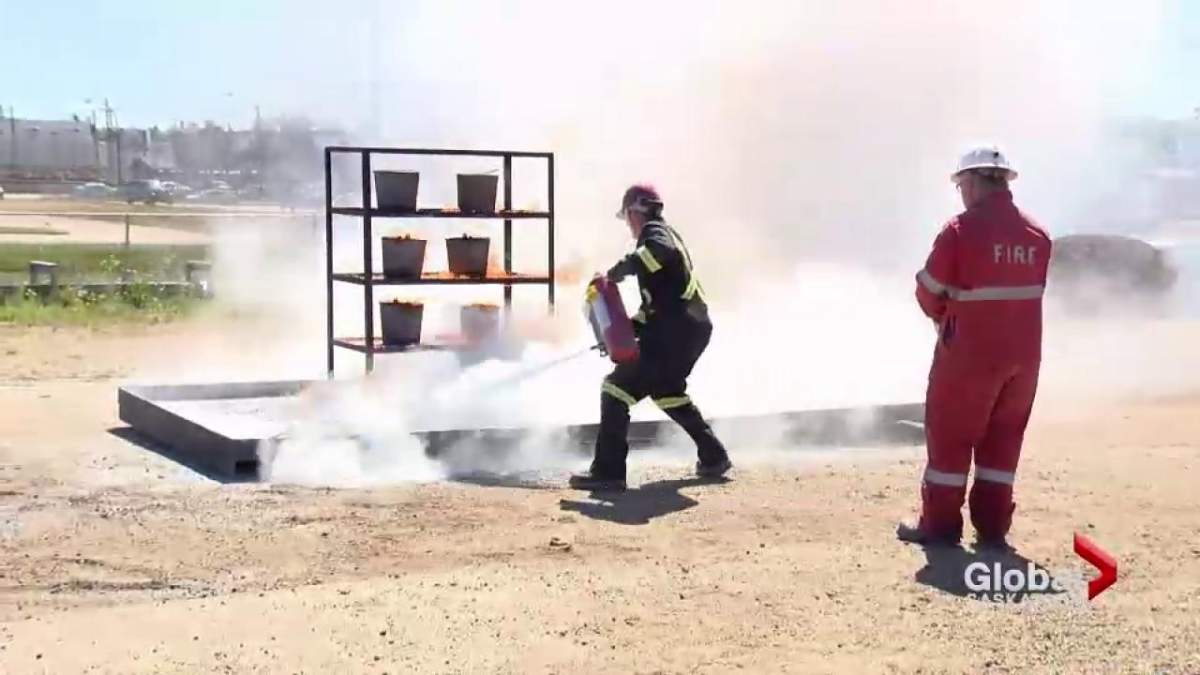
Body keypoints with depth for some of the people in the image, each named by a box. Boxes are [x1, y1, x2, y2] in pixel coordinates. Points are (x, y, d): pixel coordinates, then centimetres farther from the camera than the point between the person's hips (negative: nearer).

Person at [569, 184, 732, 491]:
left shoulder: (655, 232, -4)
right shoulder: (667, 235, 26)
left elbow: (660, 251, -33)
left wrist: (619, 271, -27)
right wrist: (631, 327, 20)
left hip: (674, 332, -10)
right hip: (692, 328, 10)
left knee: (618, 389, -8)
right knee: (666, 390, 29)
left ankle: (608, 471, -11)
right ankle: (714, 457, 31)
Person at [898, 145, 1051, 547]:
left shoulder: (961, 229, -13)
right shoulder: (1036, 233, 4)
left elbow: (929, 291, -7)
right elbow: (1030, 289, 7)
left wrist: (943, 316, 15)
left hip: (969, 351, -5)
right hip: (1023, 352, 5)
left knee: (950, 436, 7)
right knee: (1003, 438, 13)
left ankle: (941, 524, 11)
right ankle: (993, 526, 15)